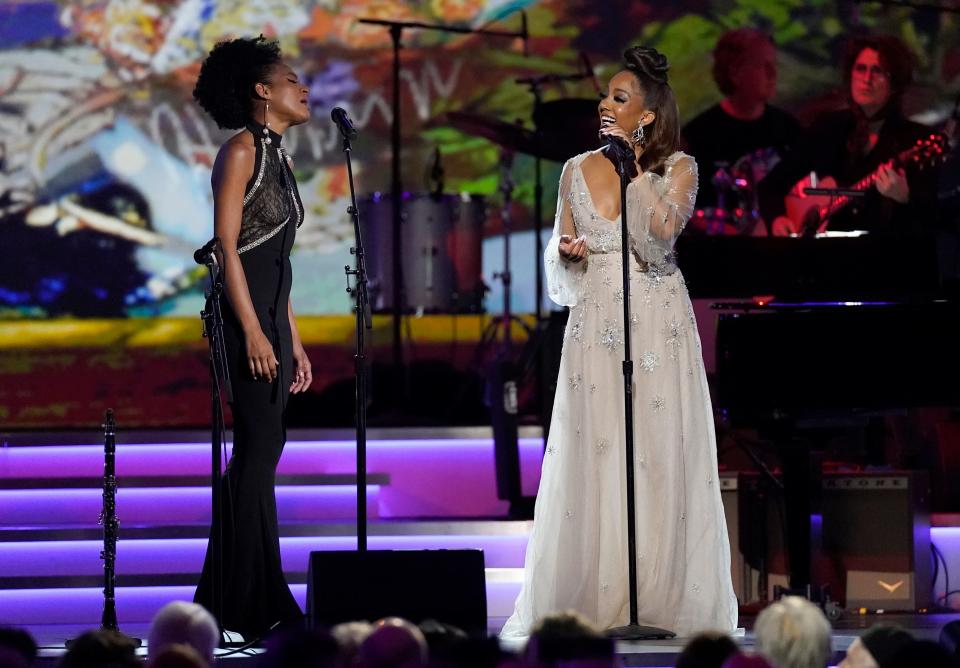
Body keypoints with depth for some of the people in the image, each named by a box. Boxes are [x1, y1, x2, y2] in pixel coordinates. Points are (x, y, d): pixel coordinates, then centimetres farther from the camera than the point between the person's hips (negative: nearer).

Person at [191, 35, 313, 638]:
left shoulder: (278, 157, 19)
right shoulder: (242, 149, -7)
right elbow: (228, 245, -13)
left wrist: (293, 340, 19)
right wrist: (253, 331, -19)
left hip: (272, 316, 9)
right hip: (245, 316, -9)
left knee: (260, 452, 9)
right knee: (259, 449, -9)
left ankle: (251, 601, 12)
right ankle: (250, 604, -5)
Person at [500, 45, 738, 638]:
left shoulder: (678, 168, 2)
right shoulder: (578, 170, 11)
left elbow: (662, 231, -16)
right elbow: (559, 255, 14)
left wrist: (634, 163, -11)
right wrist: (568, 253, -8)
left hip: (658, 326, -3)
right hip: (595, 327, 3)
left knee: (660, 455, -5)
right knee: (593, 457, -2)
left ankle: (661, 599, 0)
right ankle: (595, 602, 1)